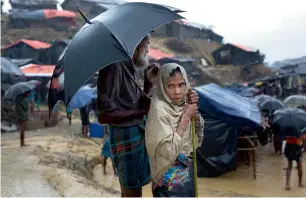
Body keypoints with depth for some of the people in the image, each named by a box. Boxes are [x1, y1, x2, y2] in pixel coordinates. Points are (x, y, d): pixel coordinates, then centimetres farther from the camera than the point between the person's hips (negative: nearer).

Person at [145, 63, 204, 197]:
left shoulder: (182, 104, -3)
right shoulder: (159, 109, -23)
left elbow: (199, 138, 7)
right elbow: (169, 152, -27)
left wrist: (194, 111, -10)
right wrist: (185, 118, -22)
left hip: (187, 171, 7)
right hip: (170, 178, -7)